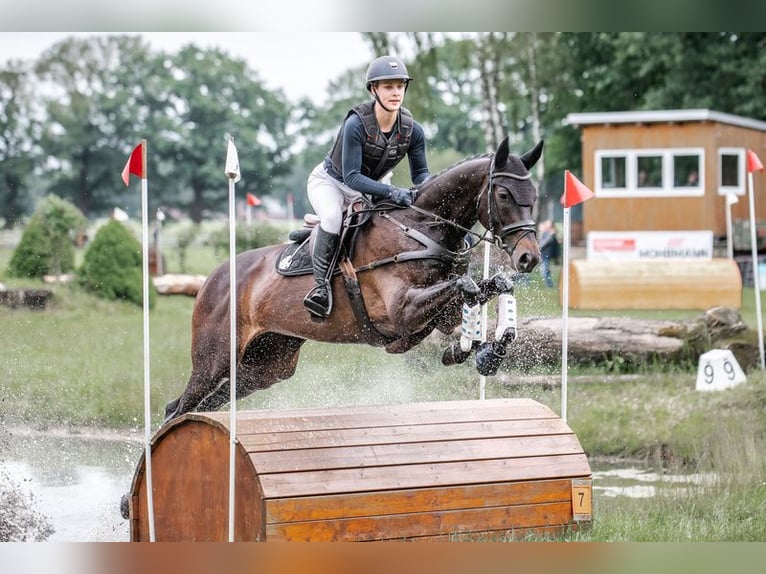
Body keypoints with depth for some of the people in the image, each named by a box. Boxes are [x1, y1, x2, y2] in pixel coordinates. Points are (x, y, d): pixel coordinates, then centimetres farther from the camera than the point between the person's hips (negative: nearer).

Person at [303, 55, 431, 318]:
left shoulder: (412, 131, -16)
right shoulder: (356, 124, -32)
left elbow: (420, 173, -5)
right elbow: (351, 177, -32)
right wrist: (391, 192, -44)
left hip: (367, 188, 6)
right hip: (330, 181, -6)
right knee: (332, 217, -36)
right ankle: (321, 284, -23)